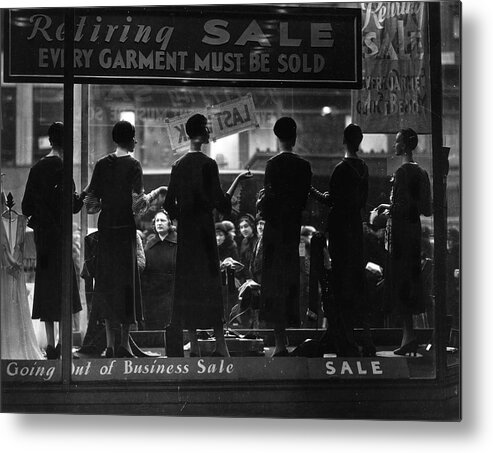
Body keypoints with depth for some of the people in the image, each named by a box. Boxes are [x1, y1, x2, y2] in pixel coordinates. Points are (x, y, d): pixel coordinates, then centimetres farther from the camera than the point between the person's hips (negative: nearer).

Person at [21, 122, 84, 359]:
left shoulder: (37, 168, 7)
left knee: (46, 284, 9)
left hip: (41, 232, 6)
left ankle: (50, 343, 12)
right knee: (63, 284, -1)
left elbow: (27, 206, 10)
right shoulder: (61, 167, -12)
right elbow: (72, 205, -13)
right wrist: (82, 195, 5)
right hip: (58, 231, -6)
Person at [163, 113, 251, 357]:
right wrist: (237, 181, -3)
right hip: (204, 228, -5)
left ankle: (193, 345, 5)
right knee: (211, 281, -3)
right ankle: (220, 344, -6)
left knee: (188, 282, 6)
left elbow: (169, 203, 7)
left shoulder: (178, 165, 5)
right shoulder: (208, 164, -11)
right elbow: (220, 203, -12)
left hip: (185, 229, 5)